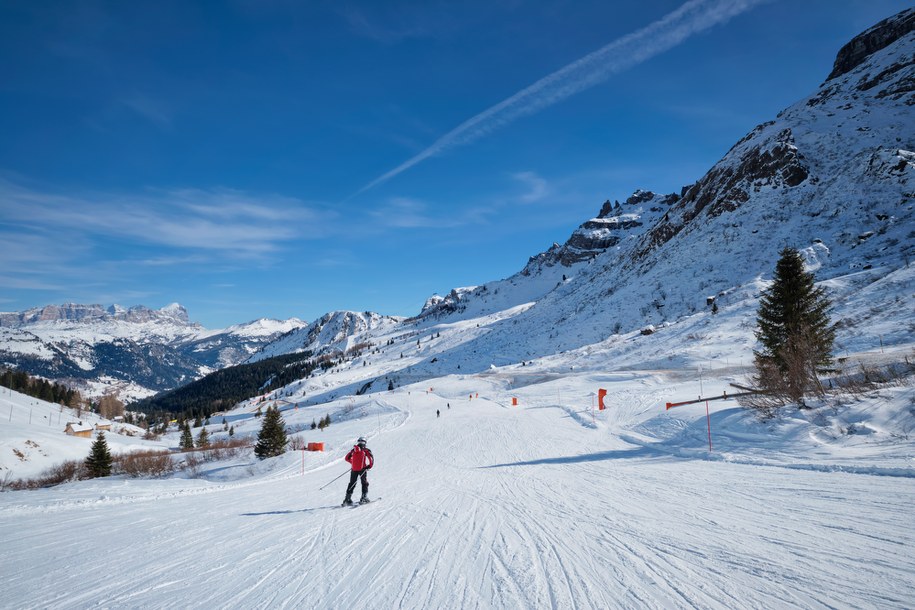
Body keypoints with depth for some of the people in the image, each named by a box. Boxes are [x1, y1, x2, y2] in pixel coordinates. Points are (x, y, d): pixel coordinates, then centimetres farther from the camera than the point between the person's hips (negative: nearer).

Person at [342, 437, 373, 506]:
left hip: (354, 469, 3)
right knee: (364, 483, 10)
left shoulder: (353, 450, 12)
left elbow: (347, 458, 18)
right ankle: (364, 497, -1)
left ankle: (347, 499, 6)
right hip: (362, 469, -3)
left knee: (352, 484, 12)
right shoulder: (365, 450, 2)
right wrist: (370, 466, 1)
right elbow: (371, 457, -12)